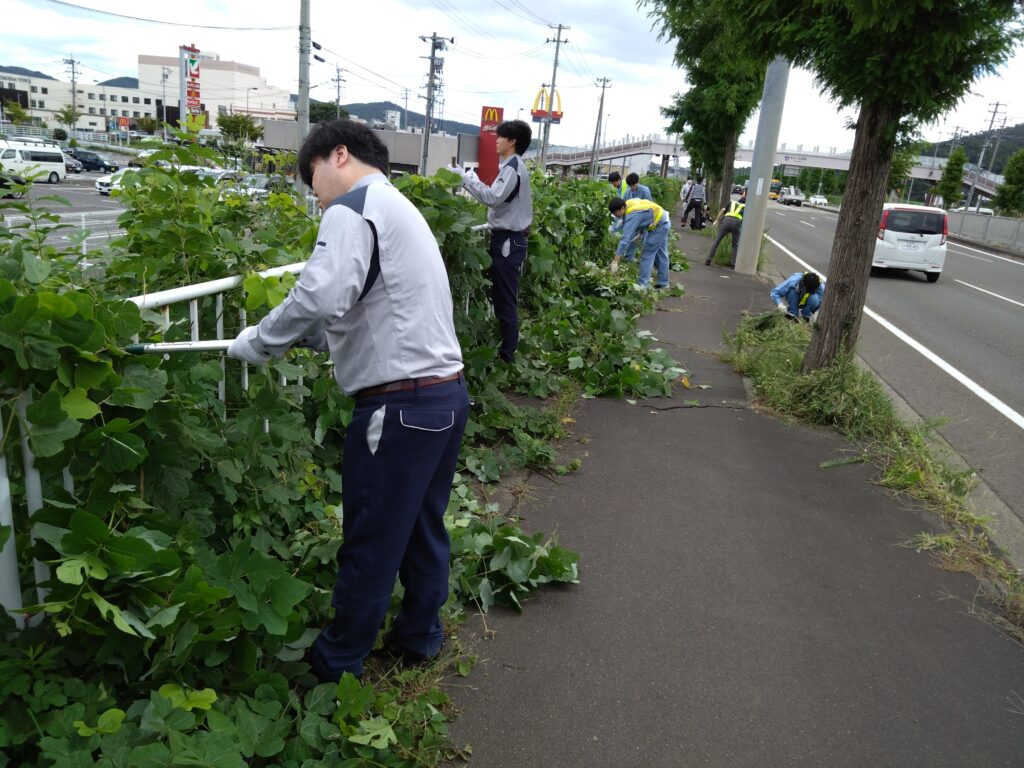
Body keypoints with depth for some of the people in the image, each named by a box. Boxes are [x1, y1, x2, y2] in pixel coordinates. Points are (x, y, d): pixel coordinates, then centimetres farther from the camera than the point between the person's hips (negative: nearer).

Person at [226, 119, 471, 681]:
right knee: (424, 525, 21)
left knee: (371, 541, 7)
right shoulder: (399, 208, 21)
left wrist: (257, 343, -9)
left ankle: (338, 662, 26)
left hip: (399, 404, -9)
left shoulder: (353, 209, -10)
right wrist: (299, 336, 13)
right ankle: (420, 635, 39)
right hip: (447, 392, 9)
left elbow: (320, 297, -24)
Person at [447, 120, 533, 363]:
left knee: (506, 298, -5)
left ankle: (507, 354, 1)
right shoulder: (512, 166, 17)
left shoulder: (513, 168, -15)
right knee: (500, 295, 15)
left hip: (508, 240, -10)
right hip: (507, 237, 10)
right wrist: (470, 179, 10)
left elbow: (492, 198, -24)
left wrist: (464, 177, -18)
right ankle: (502, 344, 24)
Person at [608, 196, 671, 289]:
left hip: (659, 226, -10)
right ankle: (663, 282, 26)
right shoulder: (628, 204, -6)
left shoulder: (632, 215, -31)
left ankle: (642, 284, -7)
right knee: (661, 254, 17)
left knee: (647, 254, -9)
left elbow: (625, 238, -35)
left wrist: (615, 261, -36)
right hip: (664, 223, 10)